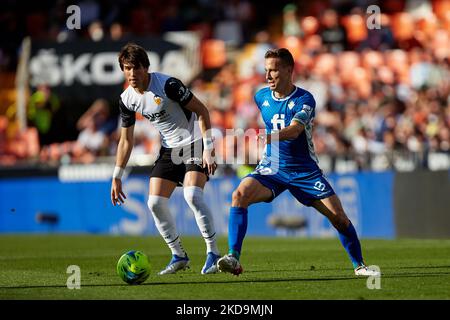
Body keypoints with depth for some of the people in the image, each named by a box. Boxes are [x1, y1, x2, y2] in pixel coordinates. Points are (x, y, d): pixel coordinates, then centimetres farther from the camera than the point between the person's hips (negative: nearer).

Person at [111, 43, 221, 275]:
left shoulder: (167, 85, -22)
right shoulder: (127, 99, -2)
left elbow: (202, 111, -16)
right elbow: (126, 140, 9)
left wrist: (208, 149, -21)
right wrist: (116, 177, 8)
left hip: (194, 144, -7)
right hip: (169, 150, 7)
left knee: (192, 195, -25)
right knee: (155, 203, -3)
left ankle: (213, 253, -15)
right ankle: (179, 256, 11)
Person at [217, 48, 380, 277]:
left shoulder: (304, 100, -16)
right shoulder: (261, 97, 0)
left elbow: (294, 130, -36)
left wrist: (270, 137, -52)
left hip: (304, 170, -3)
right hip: (271, 168, 3)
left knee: (339, 218, -8)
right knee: (239, 195, -26)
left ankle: (359, 265, 14)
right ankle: (233, 258, -28)